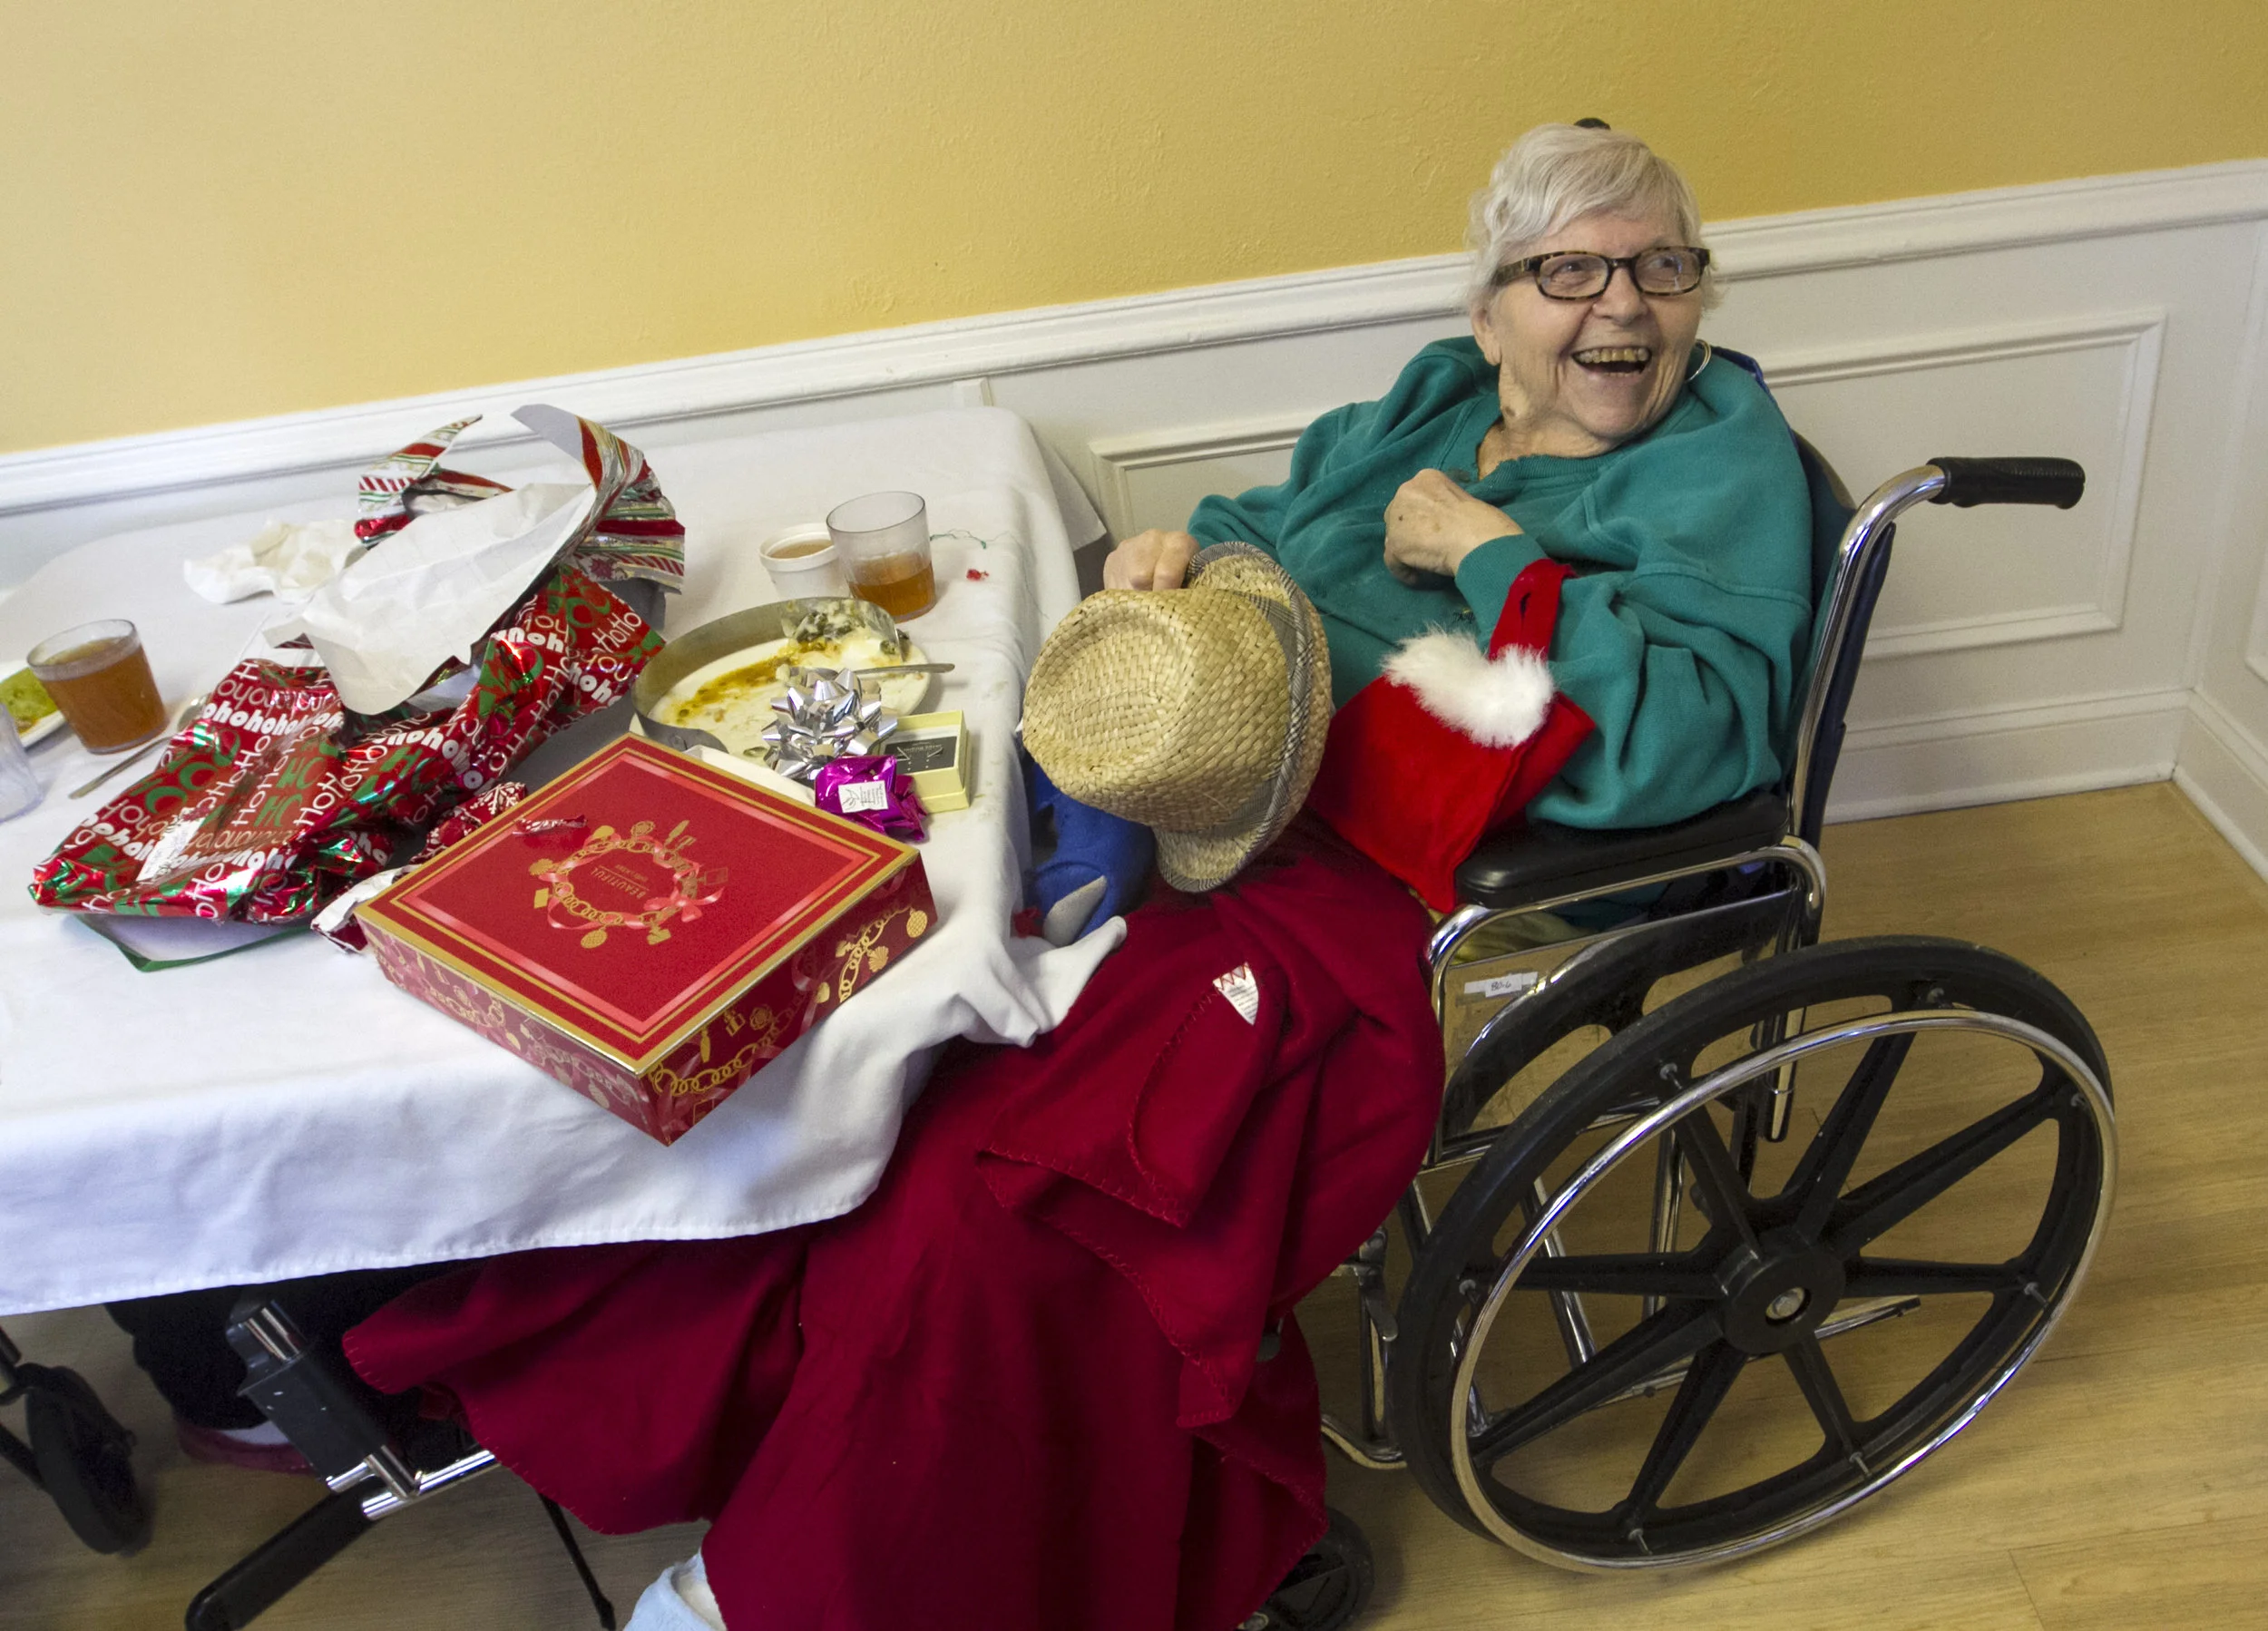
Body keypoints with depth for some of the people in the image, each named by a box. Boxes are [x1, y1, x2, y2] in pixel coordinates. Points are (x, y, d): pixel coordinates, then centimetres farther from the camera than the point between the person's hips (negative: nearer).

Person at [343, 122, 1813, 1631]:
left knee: (987, 1199, -25)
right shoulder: (1428, 406, 22)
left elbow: (1683, 740, -13)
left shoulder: (1724, 472, 3)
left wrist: (1487, 550, -11)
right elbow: (1250, 533, 28)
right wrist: (1171, 558, 5)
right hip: (1184, 814, 7)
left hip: (1372, 902, -7)